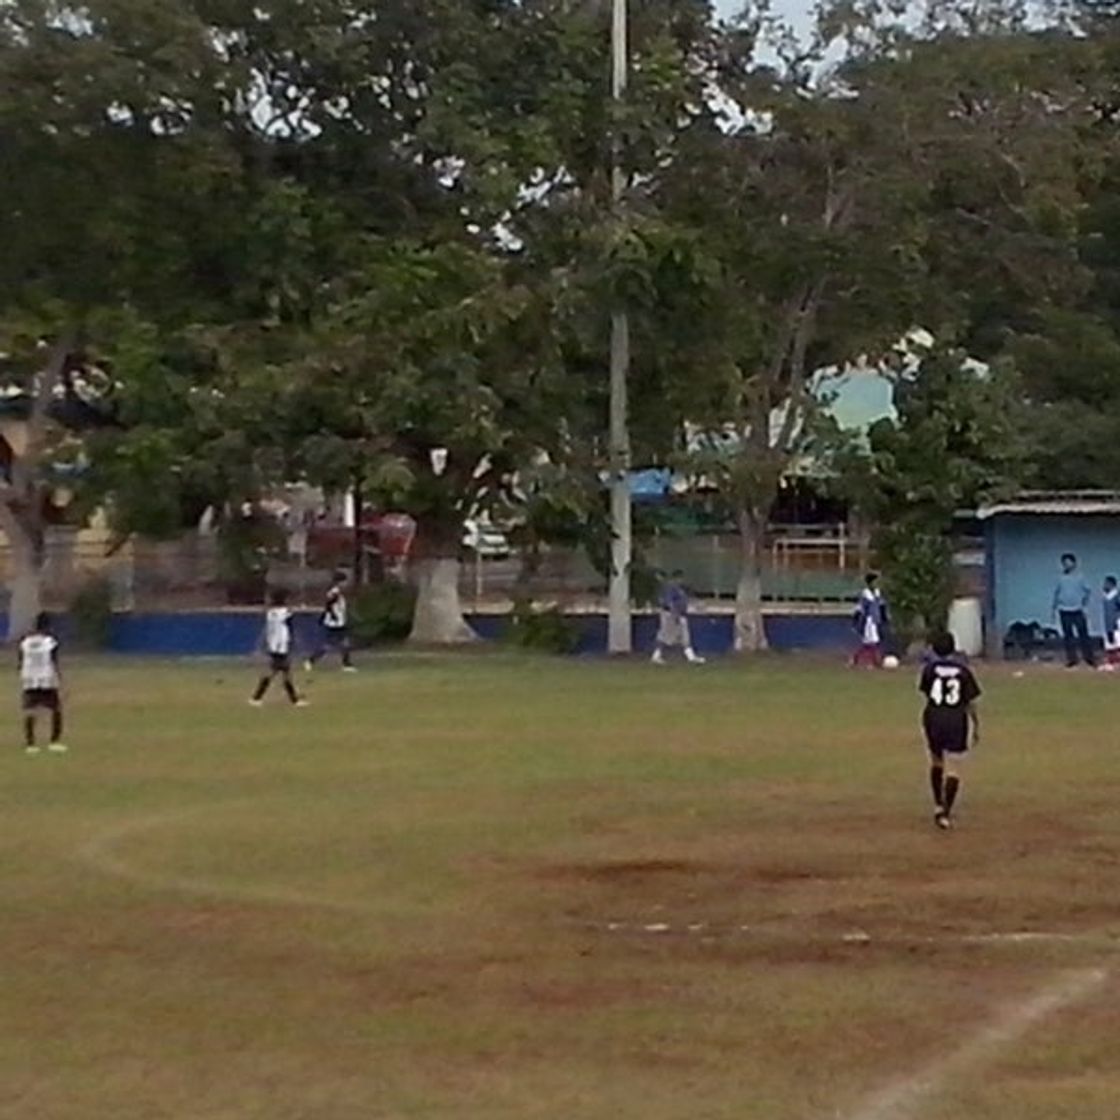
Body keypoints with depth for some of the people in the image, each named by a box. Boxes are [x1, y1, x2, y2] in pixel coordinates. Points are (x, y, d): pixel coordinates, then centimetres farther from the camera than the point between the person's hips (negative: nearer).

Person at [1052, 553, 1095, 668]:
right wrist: (1055, 607, 12)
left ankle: (1089, 658, -1)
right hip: (1064, 611, 2)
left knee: (1083, 634, -5)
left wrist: (1084, 603, -3)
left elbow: (1086, 590, 6)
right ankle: (1071, 659, 8)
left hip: (1077, 611, -2)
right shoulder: (1061, 578, 6)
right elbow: (1056, 592, 14)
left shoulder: (1080, 577, 1)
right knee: (1068, 636, 4)